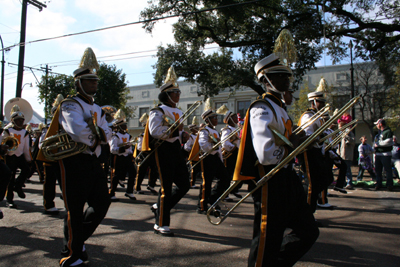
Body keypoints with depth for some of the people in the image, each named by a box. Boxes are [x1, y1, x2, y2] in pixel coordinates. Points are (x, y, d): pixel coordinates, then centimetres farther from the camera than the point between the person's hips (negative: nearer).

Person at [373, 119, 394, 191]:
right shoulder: (379, 132, 19)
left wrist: (378, 144, -11)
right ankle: (378, 184, 18)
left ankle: (389, 185, 3)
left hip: (385, 154, -8)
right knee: (377, 170, 10)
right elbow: (375, 141, 25)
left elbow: (388, 142, -19)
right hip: (378, 154, 8)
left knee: (388, 170, -3)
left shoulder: (388, 131, -8)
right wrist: (374, 148, 11)